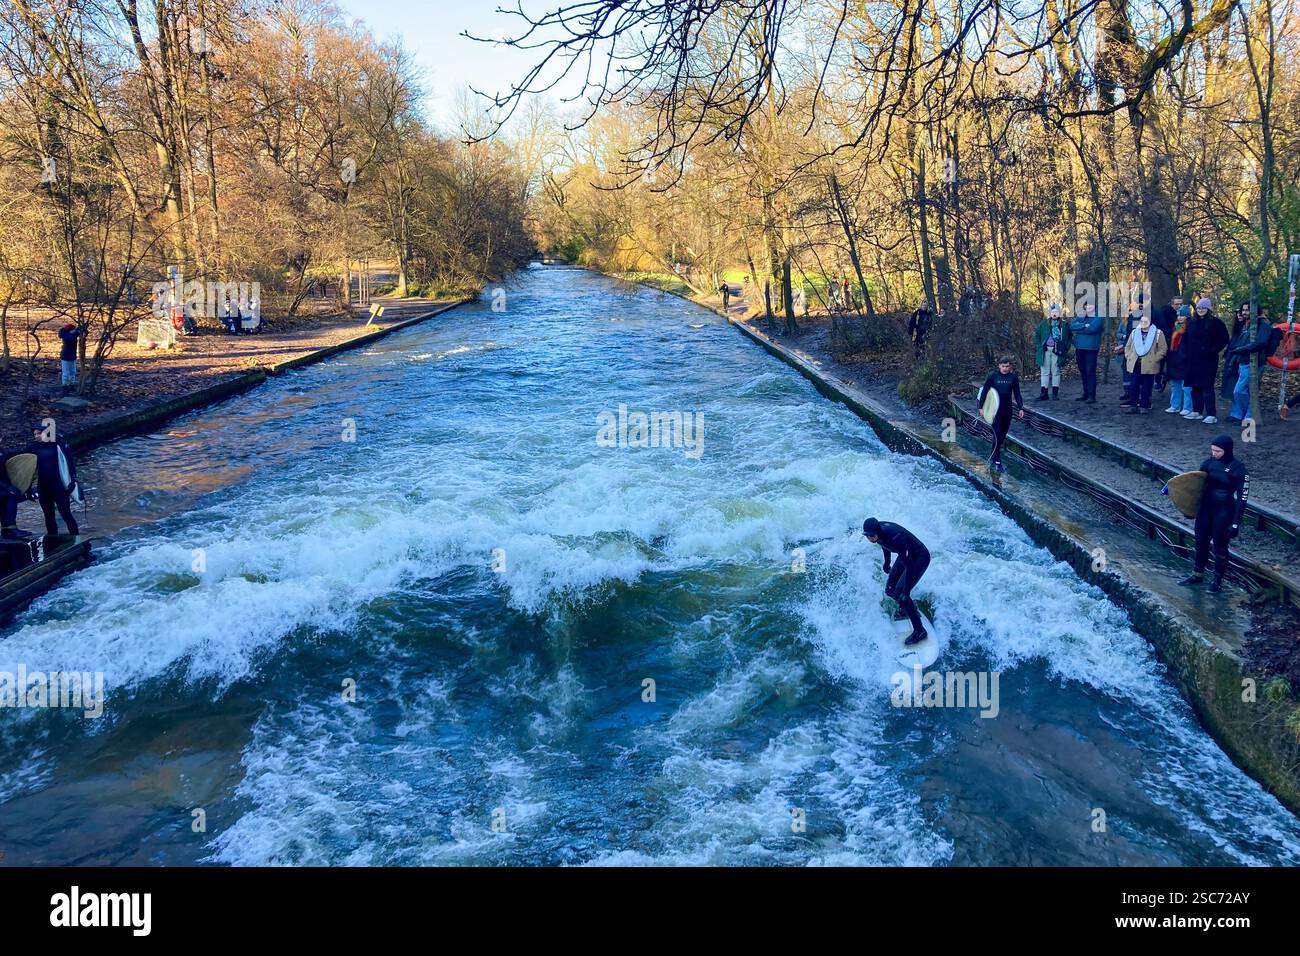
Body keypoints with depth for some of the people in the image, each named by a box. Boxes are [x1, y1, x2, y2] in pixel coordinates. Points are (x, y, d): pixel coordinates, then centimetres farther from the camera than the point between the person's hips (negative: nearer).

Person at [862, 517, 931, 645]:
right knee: (890, 590, 8)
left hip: (920, 558, -8)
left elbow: (909, 566, -34)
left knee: (900, 594, -15)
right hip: (906, 556, 8)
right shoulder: (878, 531, -16)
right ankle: (906, 608, 38)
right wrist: (887, 561, 25)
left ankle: (919, 631, -4)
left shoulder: (896, 537, -39)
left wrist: (906, 591, -32)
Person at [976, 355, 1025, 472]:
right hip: (995, 409, -3)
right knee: (997, 435, -7)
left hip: (1007, 410, 4)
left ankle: (993, 458, 25)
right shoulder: (993, 376, -7)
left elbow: (1017, 394, 9)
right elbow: (984, 391, -2)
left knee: (1002, 436, 9)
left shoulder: (1014, 378, 2)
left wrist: (1020, 408, 4)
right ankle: (997, 462, -1)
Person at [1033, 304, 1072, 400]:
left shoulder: (1064, 325, 4)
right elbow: (1037, 335, 11)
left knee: (1056, 372, 5)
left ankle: (1055, 393, 11)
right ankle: (1043, 393, 2)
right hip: (1045, 351, 1)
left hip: (1057, 352, -1)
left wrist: (1066, 348, 0)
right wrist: (1038, 347, 0)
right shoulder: (1043, 324, 7)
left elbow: (1069, 337, 10)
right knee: (1044, 372, 1)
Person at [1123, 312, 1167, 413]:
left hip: (1149, 366, -3)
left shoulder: (1158, 333, 0)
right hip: (1134, 365, 3)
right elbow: (1127, 347, 18)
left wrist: (1154, 359, -9)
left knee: (1146, 388, 1)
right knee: (1133, 387, 2)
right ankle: (1133, 405, 9)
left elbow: (1163, 349, -1)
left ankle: (1145, 406, 7)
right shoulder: (1134, 333, 12)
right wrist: (1129, 357, 4)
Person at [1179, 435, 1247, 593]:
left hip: (1224, 511, -5)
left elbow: (1242, 497, -13)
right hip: (1205, 508, 5)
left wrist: (1236, 523, -16)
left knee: (1220, 547, 7)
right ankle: (1197, 574, 33)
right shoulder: (1208, 463, -2)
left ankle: (1218, 580, 23)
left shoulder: (1238, 469, -14)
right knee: (1201, 543, 16)